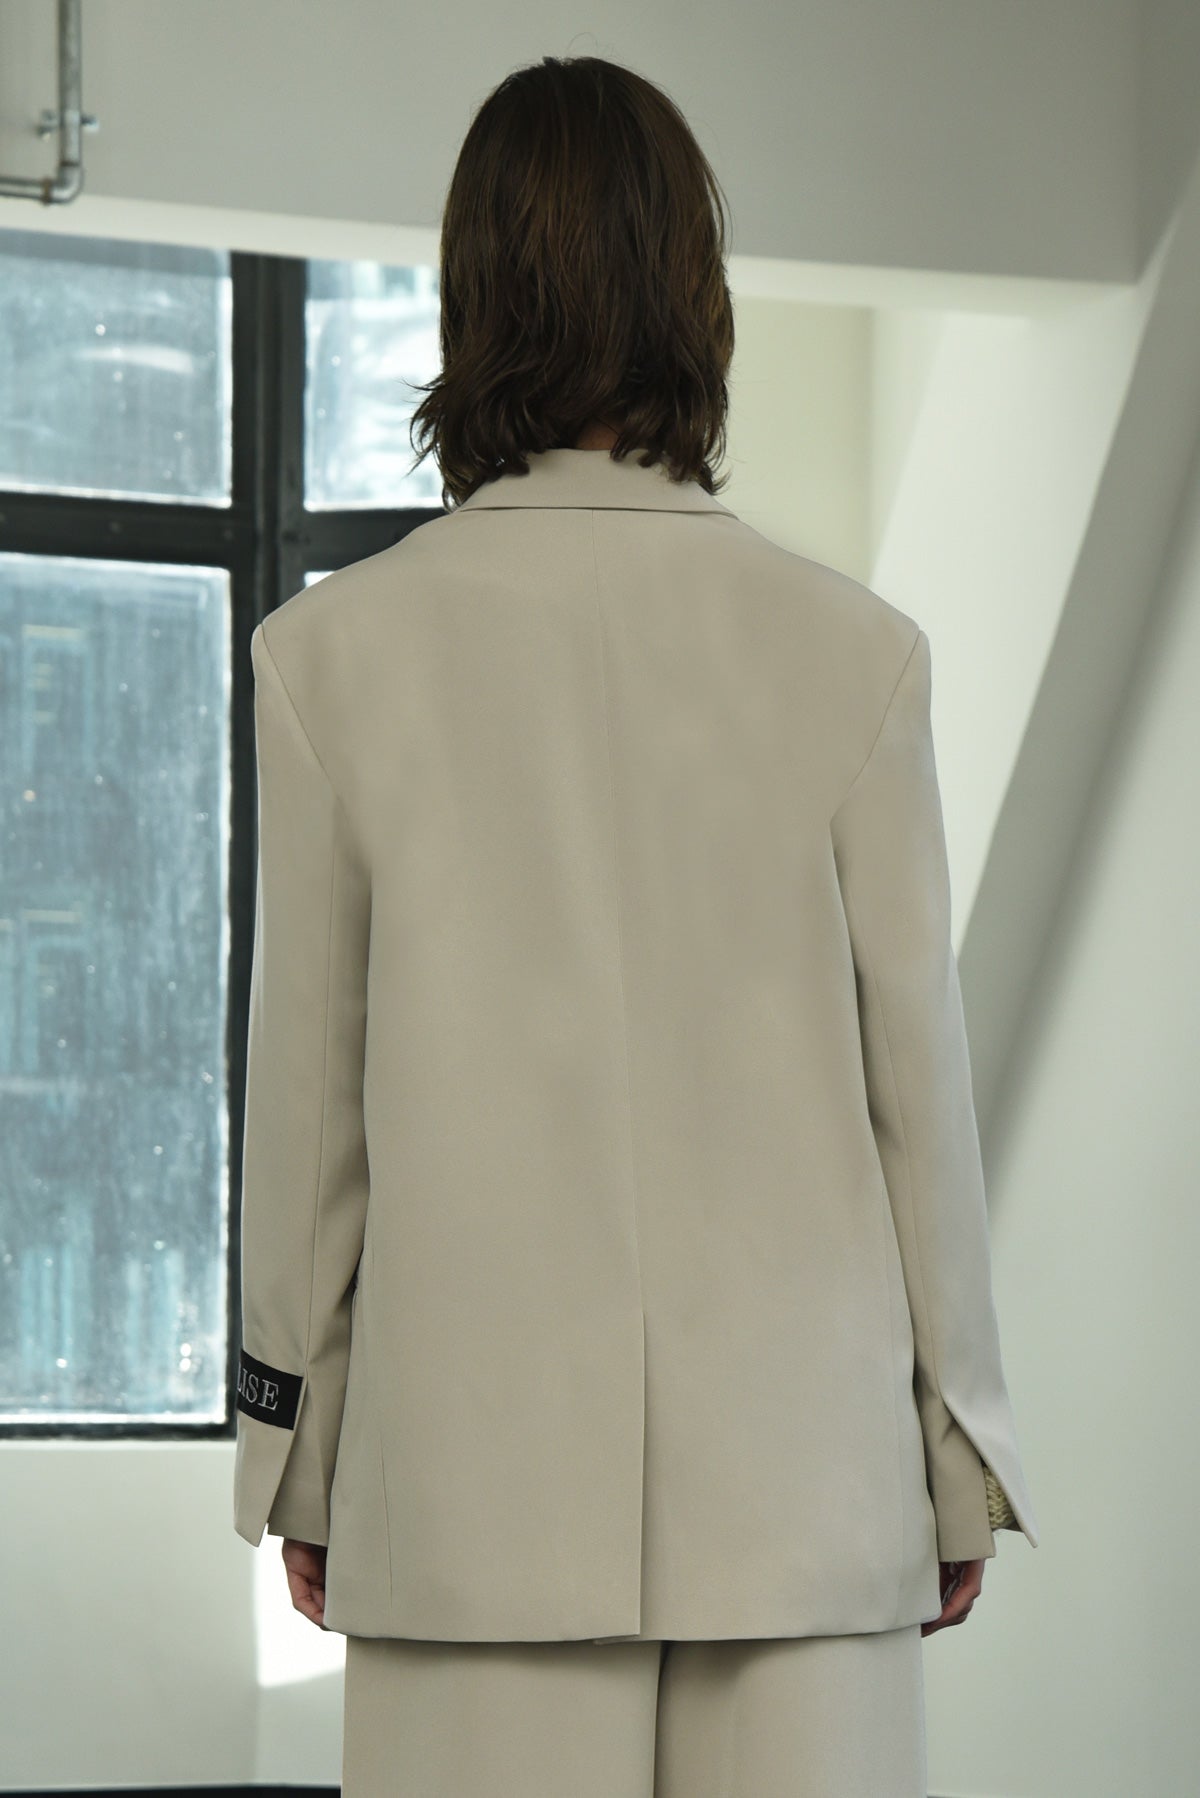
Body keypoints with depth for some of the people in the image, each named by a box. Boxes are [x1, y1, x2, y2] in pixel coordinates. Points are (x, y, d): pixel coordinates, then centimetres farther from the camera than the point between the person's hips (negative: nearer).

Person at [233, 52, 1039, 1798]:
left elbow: (304, 1097, 2)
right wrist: (960, 1464, 12)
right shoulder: (851, 651, -3)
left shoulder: (337, 652, -3)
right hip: (793, 1470, 0)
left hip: (476, 1476, 0)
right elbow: (917, 1079, 2)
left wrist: (300, 1462, 12)